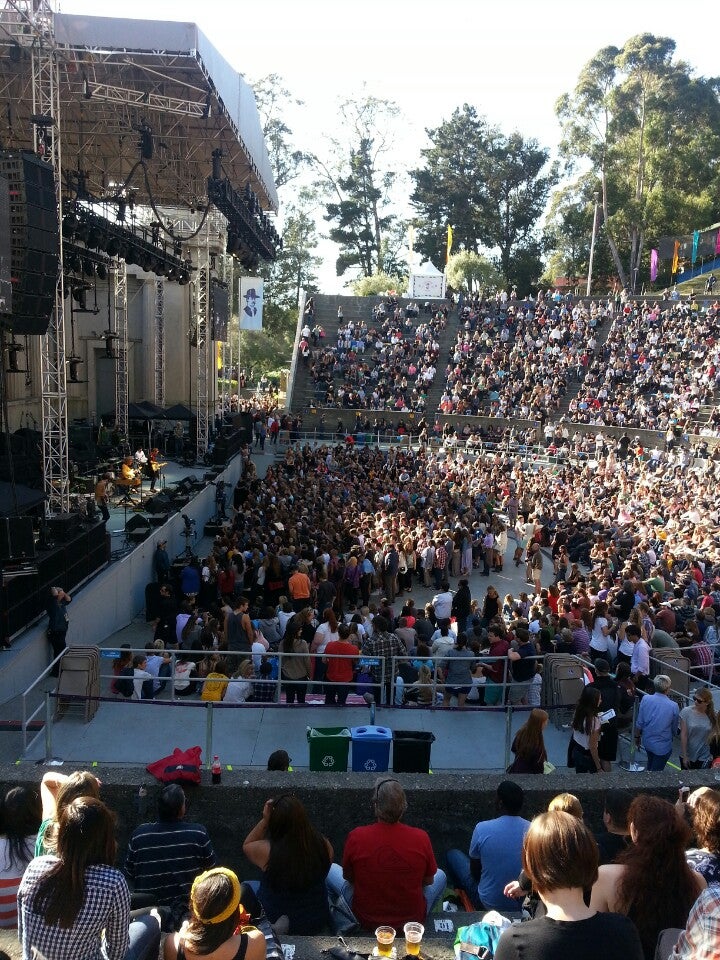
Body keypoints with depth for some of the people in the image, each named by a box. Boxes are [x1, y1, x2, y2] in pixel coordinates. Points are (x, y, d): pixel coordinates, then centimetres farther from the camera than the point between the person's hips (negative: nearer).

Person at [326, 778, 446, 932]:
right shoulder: (421, 838, -21)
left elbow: (348, 877, -3)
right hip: (412, 919, 1)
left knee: (331, 870, 23)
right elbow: (428, 881, -2)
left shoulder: (356, 837, -22)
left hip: (365, 920, 0)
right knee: (440, 876, 28)